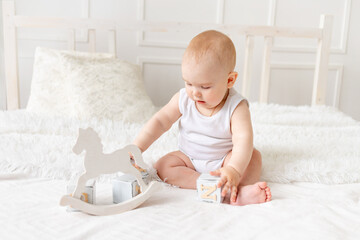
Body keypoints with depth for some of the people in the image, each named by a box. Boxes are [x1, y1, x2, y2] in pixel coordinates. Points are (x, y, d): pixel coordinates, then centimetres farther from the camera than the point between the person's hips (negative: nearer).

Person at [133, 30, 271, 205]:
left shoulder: (236, 107, -22)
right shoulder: (183, 99, -11)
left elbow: (243, 140, -35)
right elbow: (160, 122, -6)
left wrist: (233, 170, -52)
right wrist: (136, 149, -16)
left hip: (224, 159, -3)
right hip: (189, 158, 3)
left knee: (254, 156, -25)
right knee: (162, 167, -22)